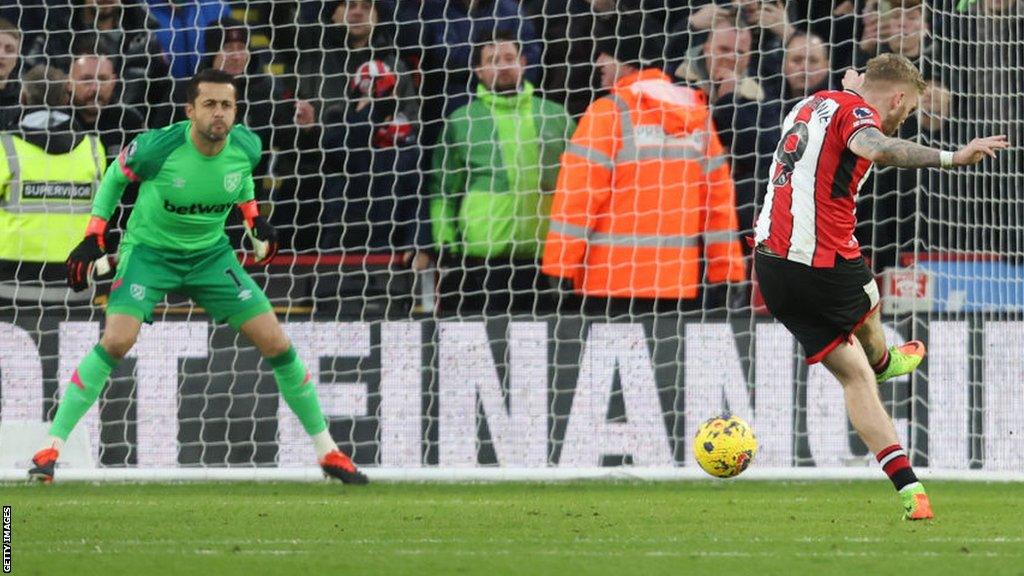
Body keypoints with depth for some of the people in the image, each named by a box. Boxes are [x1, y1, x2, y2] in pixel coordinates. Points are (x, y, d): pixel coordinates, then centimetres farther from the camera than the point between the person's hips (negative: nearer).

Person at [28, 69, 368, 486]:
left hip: (212, 254, 4)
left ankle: (327, 451, 13)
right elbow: (115, 176, -4)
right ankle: (51, 448, -16)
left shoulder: (245, 147, -13)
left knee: (277, 345, -2)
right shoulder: (158, 148, -24)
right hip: (150, 250, -3)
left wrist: (254, 217, 4)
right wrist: (93, 239, -8)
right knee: (116, 341, -25)